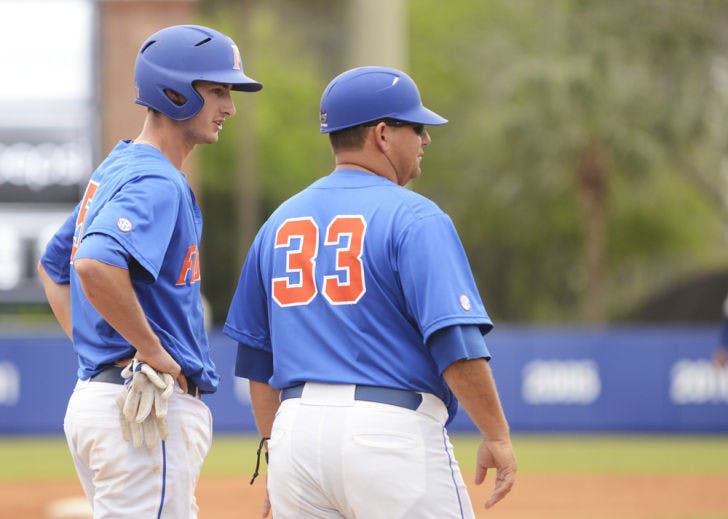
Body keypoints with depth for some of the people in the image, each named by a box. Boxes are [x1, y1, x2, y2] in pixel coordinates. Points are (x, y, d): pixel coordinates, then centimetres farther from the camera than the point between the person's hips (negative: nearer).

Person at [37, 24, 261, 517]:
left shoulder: (115, 169, 17)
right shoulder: (156, 182, -15)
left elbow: (53, 265, 29)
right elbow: (95, 264, -33)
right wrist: (151, 351, -21)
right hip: (149, 408, -11)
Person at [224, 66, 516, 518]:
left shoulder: (280, 222, 15)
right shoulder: (414, 218, -5)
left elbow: (256, 358, 19)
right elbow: (455, 342, -15)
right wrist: (497, 436, -9)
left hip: (296, 430, 6)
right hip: (392, 430, -6)